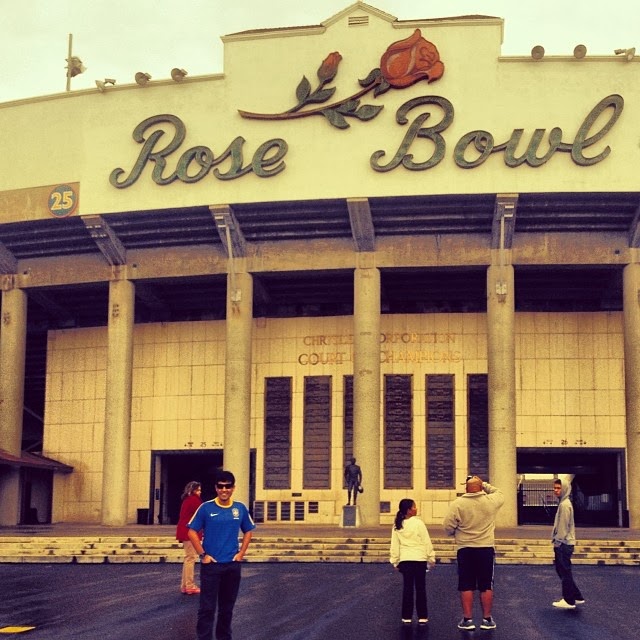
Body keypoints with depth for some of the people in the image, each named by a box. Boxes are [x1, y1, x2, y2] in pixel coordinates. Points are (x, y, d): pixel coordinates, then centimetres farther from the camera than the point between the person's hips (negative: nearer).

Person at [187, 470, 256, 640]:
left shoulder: (240, 509, 2)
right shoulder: (206, 508, -8)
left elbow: (248, 531, 14)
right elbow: (192, 532, -4)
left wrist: (241, 553, 3)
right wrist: (203, 555, -10)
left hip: (232, 564, 3)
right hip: (211, 564, -3)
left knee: (227, 607, 13)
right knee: (207, 607, -3)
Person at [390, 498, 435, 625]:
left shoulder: (397, 526, 4)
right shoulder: (418, 523, -8)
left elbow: (395, 545, 8)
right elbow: (427, 542, -5)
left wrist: (395, 562, 15)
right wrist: (431, 559, 3)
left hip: (405, 560, 3)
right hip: (419, 559, -3)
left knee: (407, 588, 9)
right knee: (420, 588, 5)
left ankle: (407, 617, 10)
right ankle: (422, 617, 8)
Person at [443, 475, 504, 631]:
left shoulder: (457, 504, -9)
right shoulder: (491, 501, -4)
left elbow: (448, 527, -7)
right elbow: (499, 494, 19)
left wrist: (457, 533, 13)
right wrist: (484, 485, 14)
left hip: (465, 549, -1)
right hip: (486, 548, 1)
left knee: (466, 586, 6)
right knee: (486, 586, 10)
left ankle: (468, 619, 8)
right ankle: (487, 619, 14)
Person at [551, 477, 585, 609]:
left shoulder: (565, 505, -15)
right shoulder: (564, 503, 15)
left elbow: (563, 526, -19)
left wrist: (557, 542, -16)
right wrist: (557, 541, 21)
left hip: (564, 544, -10)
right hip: (564, 543, 10)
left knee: (565, 571, -3)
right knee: (561, 569, 15)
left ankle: (569, 600, 3)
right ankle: (577, 596, 19)